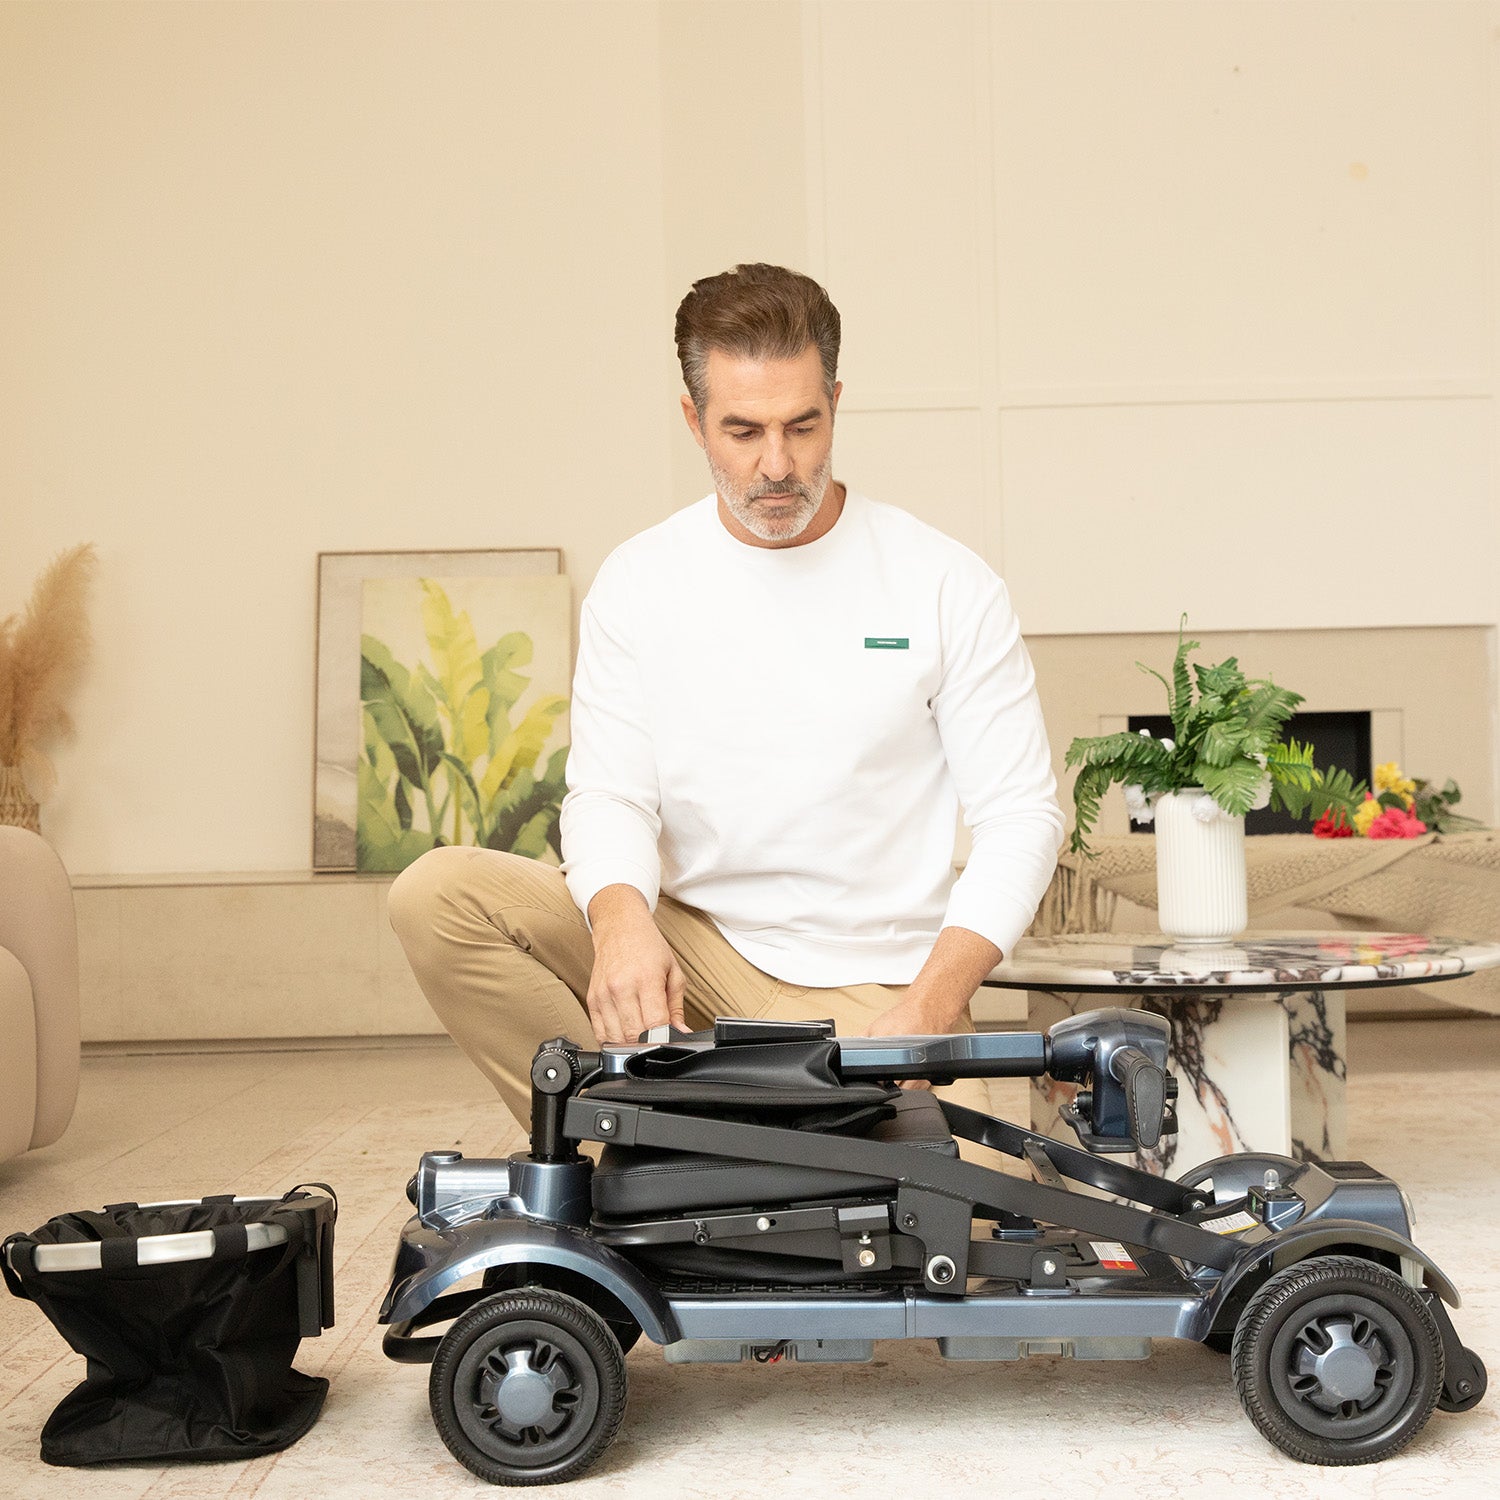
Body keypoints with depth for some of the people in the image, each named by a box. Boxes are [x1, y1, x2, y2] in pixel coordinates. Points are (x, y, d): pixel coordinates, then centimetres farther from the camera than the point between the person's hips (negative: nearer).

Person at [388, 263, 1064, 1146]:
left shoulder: (947, 586, -3)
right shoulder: (638, 584, 3)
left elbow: (1021, 815, -3)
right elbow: (609, 796, -1)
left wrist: (927, 1010, -17)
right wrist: (623, 922, -26)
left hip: (871, 985, -1)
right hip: (690, 948, 2)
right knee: (438, 896, -20)